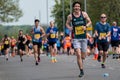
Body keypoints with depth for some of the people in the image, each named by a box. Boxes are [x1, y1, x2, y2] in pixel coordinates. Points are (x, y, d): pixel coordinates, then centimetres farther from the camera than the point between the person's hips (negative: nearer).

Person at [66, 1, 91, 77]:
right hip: (76, 38, -1)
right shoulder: (70, 16, -1)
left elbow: (89, 21, 10)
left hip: (84, 37, 2)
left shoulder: (84, 14, 0)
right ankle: (81, 71, -6)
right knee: (78, 55, -15)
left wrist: (86, 26, -9)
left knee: (83, 56, 8)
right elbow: (67, 23, 15)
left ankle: (80, 61, 44)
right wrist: (69, 27, -7)